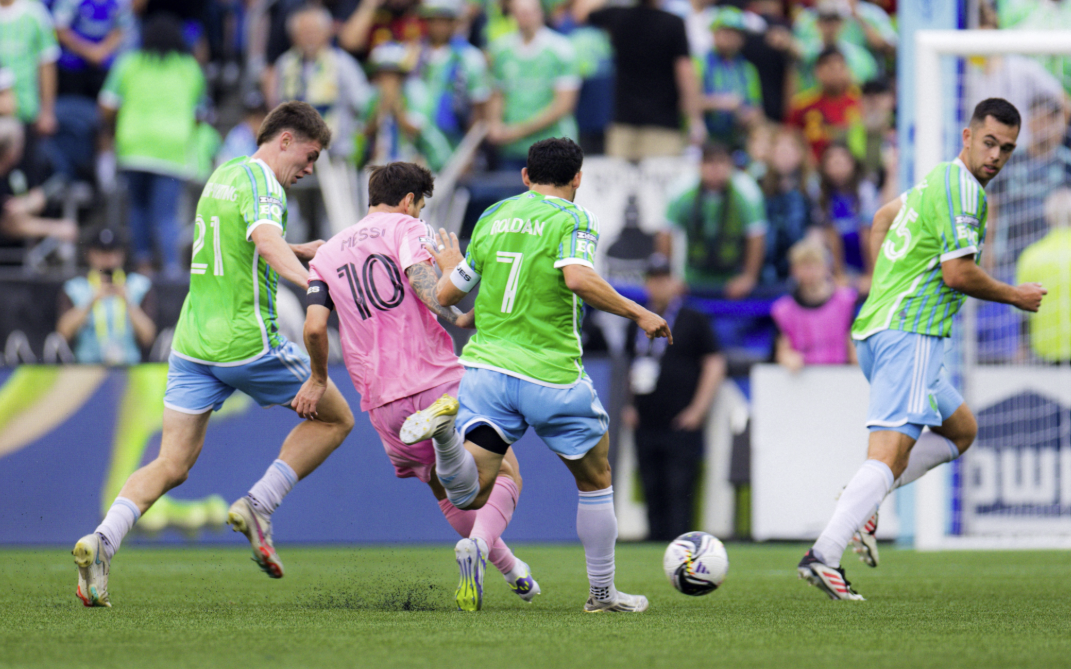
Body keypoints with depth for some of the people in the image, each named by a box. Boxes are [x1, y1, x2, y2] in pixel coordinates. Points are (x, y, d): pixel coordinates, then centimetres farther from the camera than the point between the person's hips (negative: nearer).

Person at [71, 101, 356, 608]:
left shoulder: (224, 174, 17)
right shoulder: (262, 182, -10)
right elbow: (266, 240, -31)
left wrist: (299, 252, 33)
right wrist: (314, 283, -43)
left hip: (192, 344, 8)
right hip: (248, 342, -7)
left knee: (171, 466, 4)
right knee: (336, 417, 13)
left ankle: (102, 540, -19)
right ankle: (258, 505, -1)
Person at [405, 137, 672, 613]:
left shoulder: (493, 217, 12)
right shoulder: (573, 220, -4)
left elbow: (446, 294, 15)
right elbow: (578, 278, -24)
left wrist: (450, 267, 37)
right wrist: (638, 313, -14)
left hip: (487, 365, 3)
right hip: (553, 375, -3)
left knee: (469, 494, -6)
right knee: (595, 480, 18)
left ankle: (446, 424, -34)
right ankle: (602, 592, 24)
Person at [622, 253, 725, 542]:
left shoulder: (694, 321, 0)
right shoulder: (639, 324, 16)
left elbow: (715, 365, -2)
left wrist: (697, 410, -8)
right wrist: (630, 406, 14)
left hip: (681, 425, -6)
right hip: (645, 425, 6)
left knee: (679, 491, -12)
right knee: (653, 493, 5)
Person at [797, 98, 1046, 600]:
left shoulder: (939, 180, 19)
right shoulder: (962, 190, -12)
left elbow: (884, 217, 35)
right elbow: (959, 273, -17)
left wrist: (883, 288, 30)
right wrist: (1015, 296, -1)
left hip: (878, 328, 10)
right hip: (909, 334, -10)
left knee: (961, 430, 22)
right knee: (891, 452, -19)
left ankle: (862, 503, 7)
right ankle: (824, 556, -31)